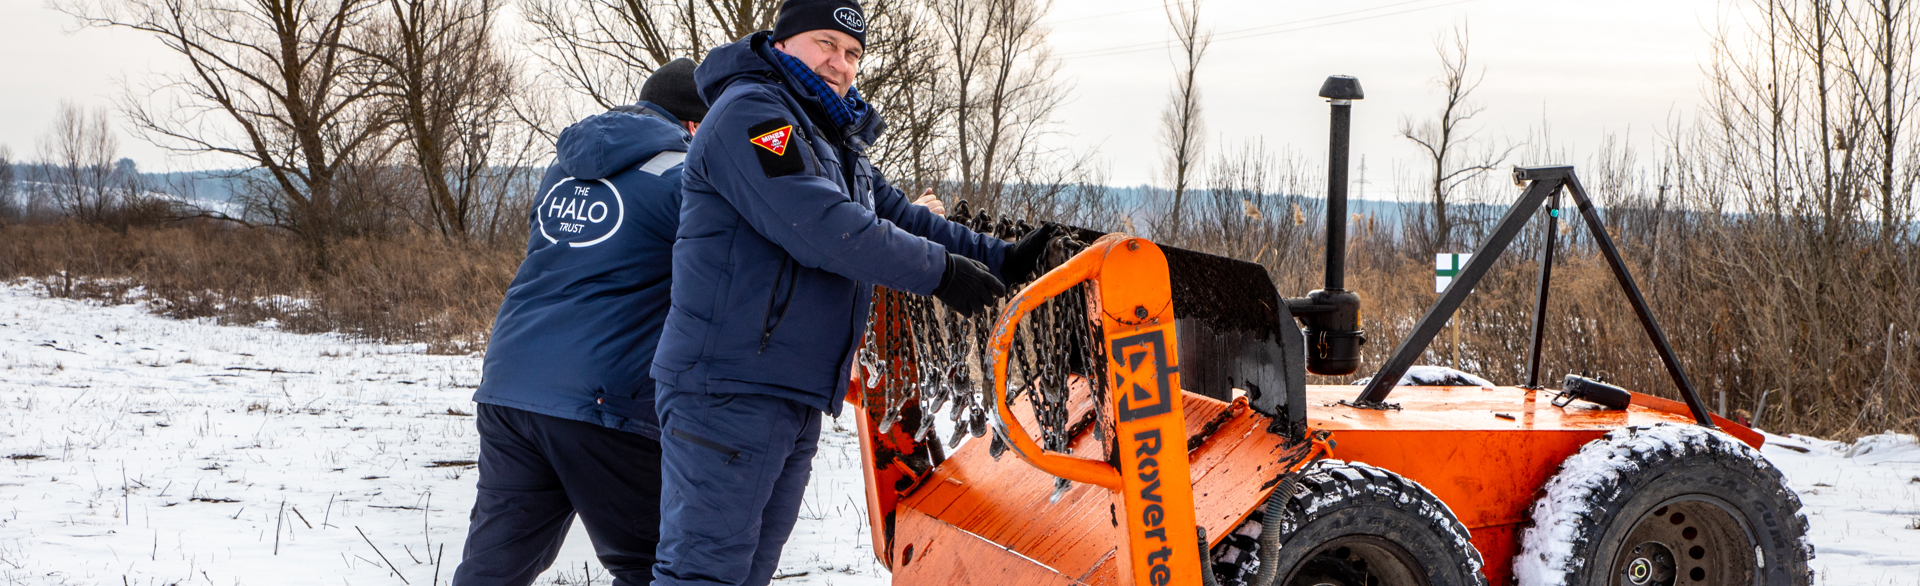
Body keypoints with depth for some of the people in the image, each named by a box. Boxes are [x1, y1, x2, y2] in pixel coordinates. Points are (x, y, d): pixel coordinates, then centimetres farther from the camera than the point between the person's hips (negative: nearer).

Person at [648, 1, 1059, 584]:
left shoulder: (836, 144, 22)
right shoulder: (748, 113, -11)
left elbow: (901, 218, 23)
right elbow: (820, 226, -21)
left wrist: (1002, 259, 14)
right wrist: (940, 271, -16)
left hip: (797, 400, 10)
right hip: (729, 388, -10)